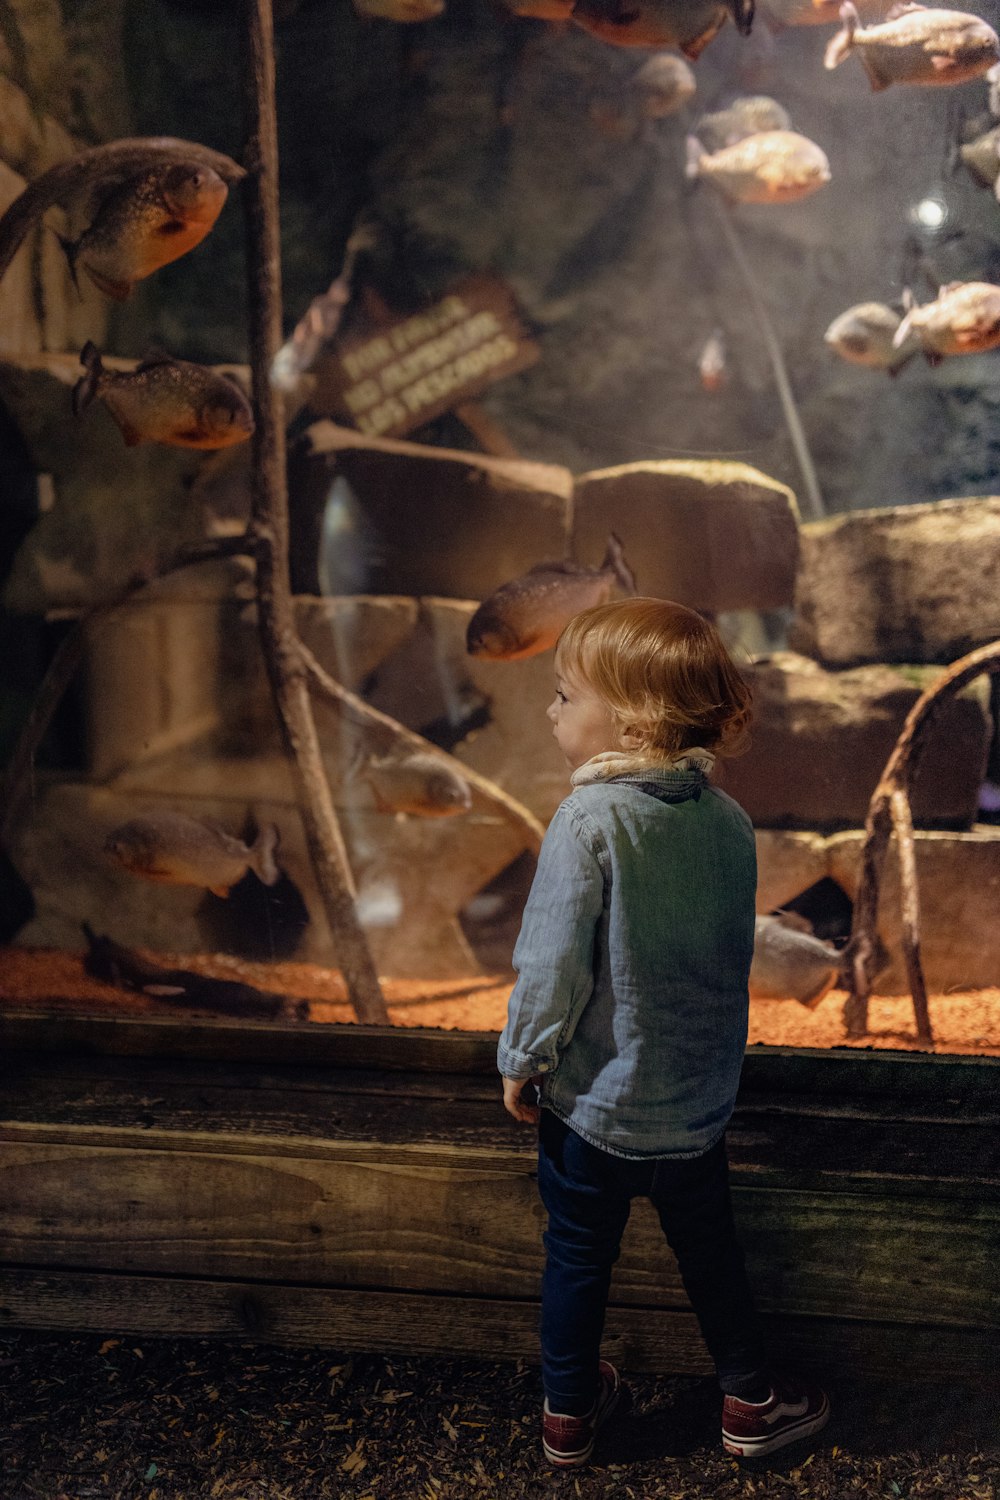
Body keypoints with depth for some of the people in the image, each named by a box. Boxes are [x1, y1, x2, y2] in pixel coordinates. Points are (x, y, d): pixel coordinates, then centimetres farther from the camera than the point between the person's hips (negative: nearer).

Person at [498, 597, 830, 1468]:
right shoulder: (730, 821, -6)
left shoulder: (590, 822, -23)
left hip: (594, 1102, -4)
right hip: (699, 1101, 4)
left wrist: (522, 1062, -4)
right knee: (709, 1248, 23)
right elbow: (732, 952, 6)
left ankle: (570, 1414, 34)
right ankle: (750, 1400, 38)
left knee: (578, 1258, 17)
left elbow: (553, 964, -20)